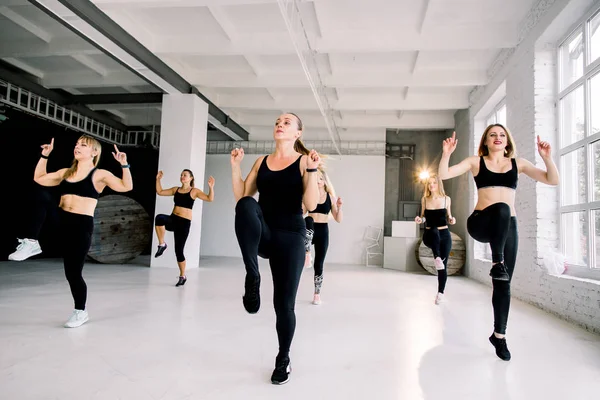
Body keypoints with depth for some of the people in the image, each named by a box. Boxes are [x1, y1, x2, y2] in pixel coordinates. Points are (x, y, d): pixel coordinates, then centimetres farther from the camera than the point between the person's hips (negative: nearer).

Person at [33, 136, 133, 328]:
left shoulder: (99, 174, -4)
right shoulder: (66, 173, 13)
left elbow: (126, 187, -14)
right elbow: (39, 178, 25)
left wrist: (124, 165, -23)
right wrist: (44, 156, 20)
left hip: (82, 225, -6)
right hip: (61, 221, 6)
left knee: (72, 272, -4)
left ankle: (80, 312, 17)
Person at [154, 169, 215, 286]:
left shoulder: (194, 191, -2)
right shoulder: (176, 189, 12)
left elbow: (210, 198, -13)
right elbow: (160, 192, 21)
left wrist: (211, 187, -28)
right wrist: (158, 179, 13)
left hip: (184, 222, -4)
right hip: (173, 219, 4)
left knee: (179, 249, -1)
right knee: (159, 218, -32)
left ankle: (182, 276, 17)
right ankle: (162, 244, -17)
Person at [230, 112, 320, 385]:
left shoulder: (304, 161, 0)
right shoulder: (261, 161, 12)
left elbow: (311, 205, -10)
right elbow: (241, 197, 9)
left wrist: (312, 170, -19)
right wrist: (235, 166, 2)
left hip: (290, 236, -2)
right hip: (262, 235, 3)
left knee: (284, 304, 1)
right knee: (246, 206, -33)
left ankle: (283, 359, 27)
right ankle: (252, 278, -24)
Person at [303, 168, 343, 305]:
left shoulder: (330, 196, 3)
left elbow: (338, 219, 3)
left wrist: (339, 207, -13)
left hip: (323, 231, 1)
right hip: (309, 230, -1)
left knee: (319, 264, 4)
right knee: (308, 220, -37)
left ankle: (317, 294, 21)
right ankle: (307, 254, -40)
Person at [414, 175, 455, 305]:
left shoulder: (446, 199, 1)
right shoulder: (424, 199, 3)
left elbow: (448, 216, 12)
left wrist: (451, 220, -10)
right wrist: (420, 219, -11)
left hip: (444, 235, 1)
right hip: (429, 234, 0)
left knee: (443, 265, 0)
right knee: (434, 230, -39)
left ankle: (440, 292, 16)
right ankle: (436, 258, -34)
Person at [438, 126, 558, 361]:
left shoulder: (518, 164, 12)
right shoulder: (476, 161, 7)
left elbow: (552, 180, 7)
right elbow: (443, 175, -2)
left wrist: (546, 157, -8)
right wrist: (446, 154, -18)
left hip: (508, 226, 3)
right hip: (481, 223, -2)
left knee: (503, 284, 3)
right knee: (501, 208, -39)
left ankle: (499, 334, 18)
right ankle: (497, 263, -26)